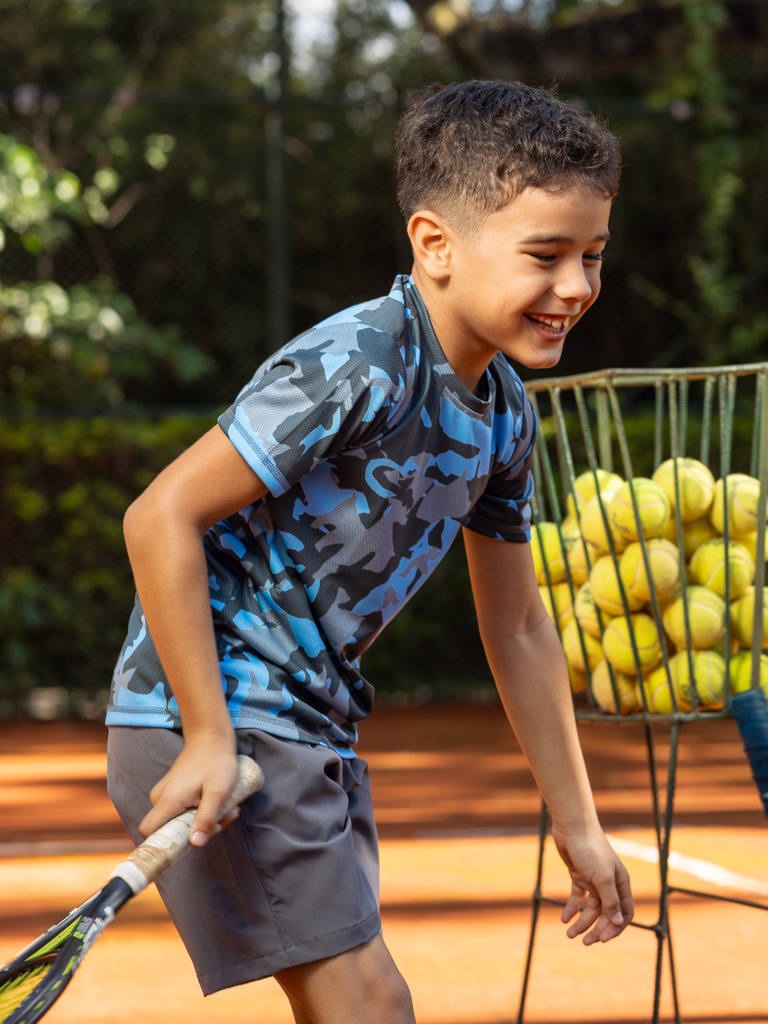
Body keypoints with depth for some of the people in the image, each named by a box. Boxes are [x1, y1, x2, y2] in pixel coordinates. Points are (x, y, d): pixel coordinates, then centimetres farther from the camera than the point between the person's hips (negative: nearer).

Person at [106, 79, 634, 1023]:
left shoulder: (506, 415, 5)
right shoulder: (354, 369, -22)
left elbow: (517, 629, 15)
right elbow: (162, 516, -23)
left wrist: (577, 826, 18)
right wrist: (210, 736, -23)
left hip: (312, 724, 9)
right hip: (207, 710, -9)